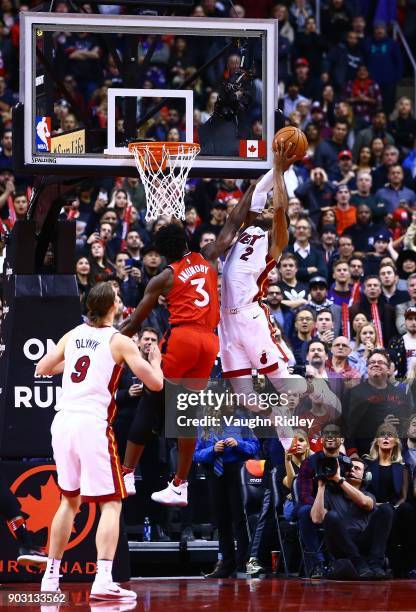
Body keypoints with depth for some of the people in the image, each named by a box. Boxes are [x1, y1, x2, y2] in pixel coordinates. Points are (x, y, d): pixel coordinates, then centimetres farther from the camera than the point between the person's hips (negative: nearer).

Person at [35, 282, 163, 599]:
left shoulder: (72, 336, 12)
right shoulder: (119, 341, -3)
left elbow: (41, 369, 24)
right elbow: (155, 383, -4)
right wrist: (156, 362, 17)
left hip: (63, 422, 6)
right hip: (92, 424, -6)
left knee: (70, 500, 21)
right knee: (111, 503, -1)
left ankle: (51, 577, 22)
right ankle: (103, 580, -16)